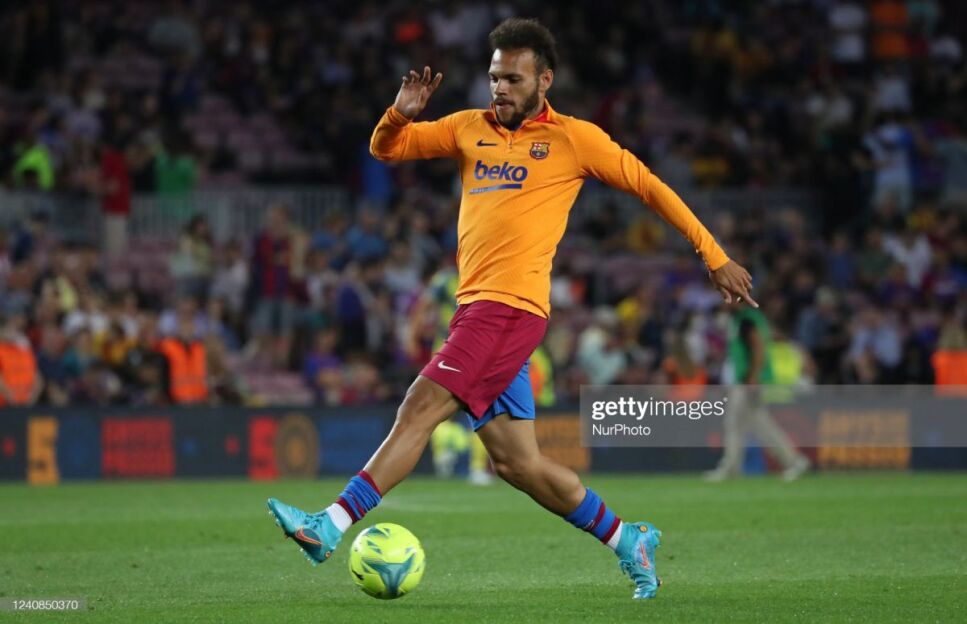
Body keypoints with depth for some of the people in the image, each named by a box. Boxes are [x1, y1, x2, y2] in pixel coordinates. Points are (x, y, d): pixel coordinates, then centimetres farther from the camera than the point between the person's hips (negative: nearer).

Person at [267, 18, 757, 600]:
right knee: (517, 462, 6)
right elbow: (386, 148, 21)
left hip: (510, 306, -7)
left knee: (421, 409, -15)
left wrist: (716, 257, 7)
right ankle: (627, 540, 19)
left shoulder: (574, 138, 3)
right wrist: (401, 114, -2)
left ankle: (332, 527, -19)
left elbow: (648, 185, 8)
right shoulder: (471, 128, 18)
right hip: (478, 306, 7)